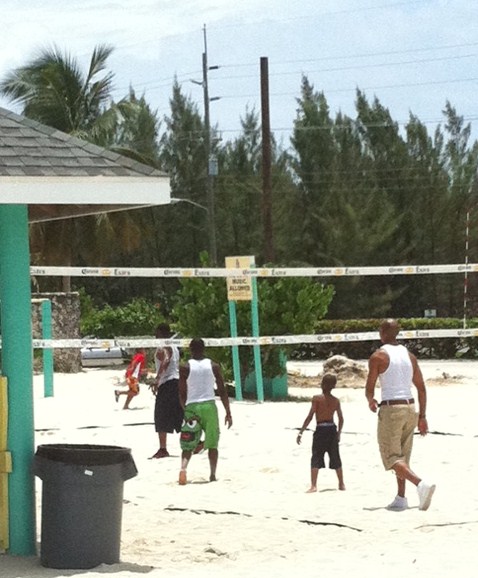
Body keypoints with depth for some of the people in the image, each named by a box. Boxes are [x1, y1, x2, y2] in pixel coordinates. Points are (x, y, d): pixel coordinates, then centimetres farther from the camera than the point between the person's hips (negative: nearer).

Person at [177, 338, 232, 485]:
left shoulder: (185, 367, -2)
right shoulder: (214, 366, 2)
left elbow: (182, 393, -1)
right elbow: (222, 391, 2)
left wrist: (185, 411, 10)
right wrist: (228, 413, 7)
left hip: (191, 407, -1)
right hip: (209, 406, 1)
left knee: (187, 445, 5)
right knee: (212, 444, 13)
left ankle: (183, 468, -20)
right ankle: (212, 475, 12)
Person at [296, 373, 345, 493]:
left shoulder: (317, 398, -11)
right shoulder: (336, 401, 3)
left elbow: (310, 417, -13)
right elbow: (341, 419, 6)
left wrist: (301, 432, -9)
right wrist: (338, 433, 20)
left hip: (321, 429, -5)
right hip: (332, 429, 5)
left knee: (316, 458, -4)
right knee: (335, 458, 16)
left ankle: (313, 485, -14)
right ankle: (342, 484, 24)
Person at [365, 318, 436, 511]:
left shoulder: (378, 356, -6)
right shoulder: (409, 356, 10)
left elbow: (369, 388, -5)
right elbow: (421, 388, 11)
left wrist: (371, 402, 18)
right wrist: (422, 416, 16)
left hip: (390, 409, -6)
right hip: (410, 408, 6)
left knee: (392, 457, -6)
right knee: (403, 456, 17)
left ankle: (421, 484, -28)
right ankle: (401, 498, 15)